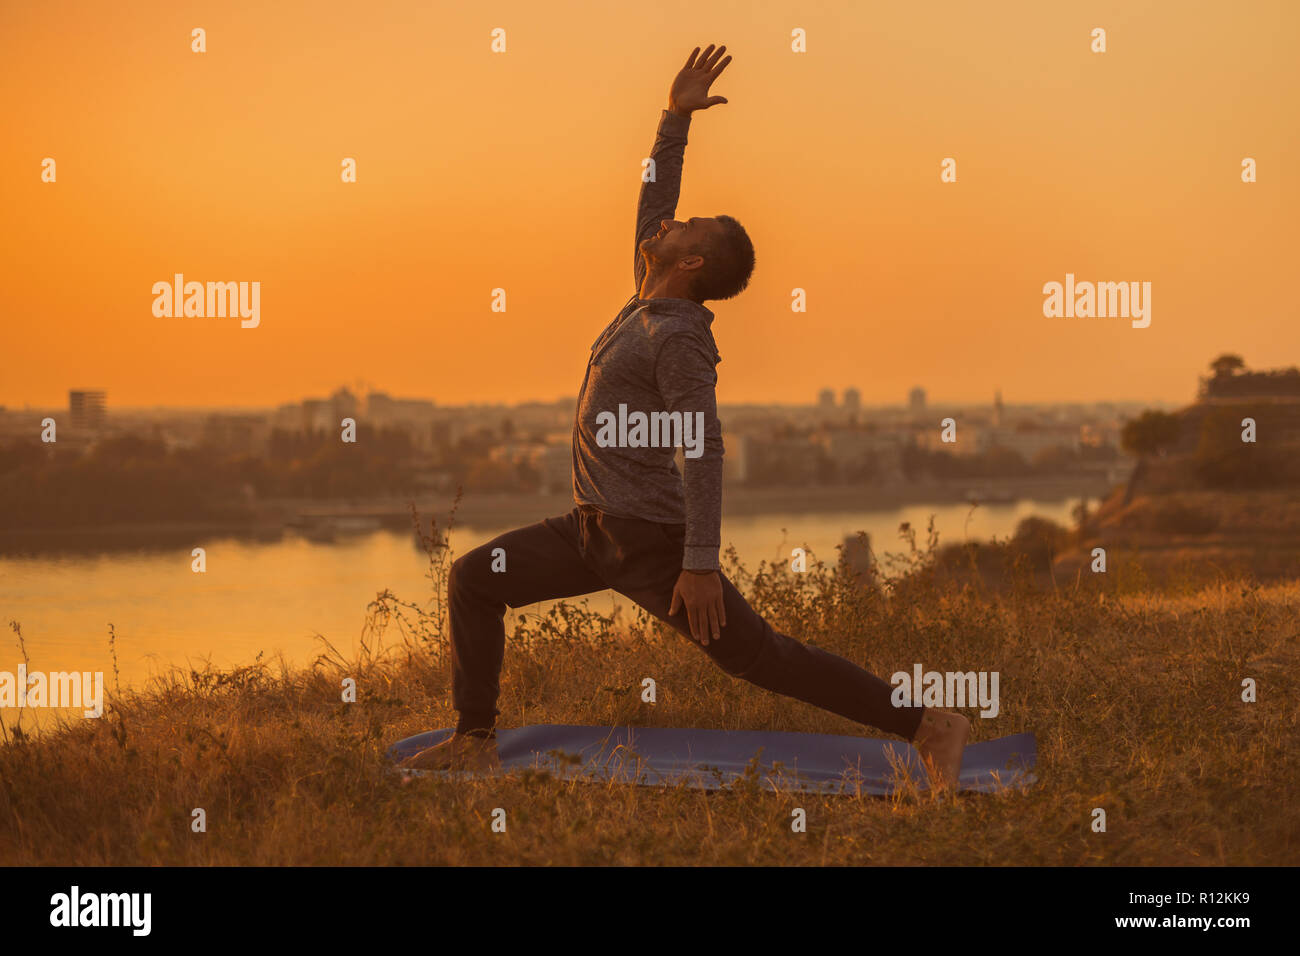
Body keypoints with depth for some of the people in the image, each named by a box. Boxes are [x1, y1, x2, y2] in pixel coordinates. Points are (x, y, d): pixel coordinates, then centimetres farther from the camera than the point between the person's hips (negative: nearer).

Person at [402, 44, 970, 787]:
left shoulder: (680, 338, -17)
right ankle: (476, 741, 8)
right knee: (474, 578, 4)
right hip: (595, 531, 9)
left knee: (765, 658, -7)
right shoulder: (650, 303, 9)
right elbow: (653, 202, 19)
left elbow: (705, 452, -23)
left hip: (652, 541, -9)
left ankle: (930, 729, -2)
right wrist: (676, 117, 13)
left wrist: (703, 565, -27)